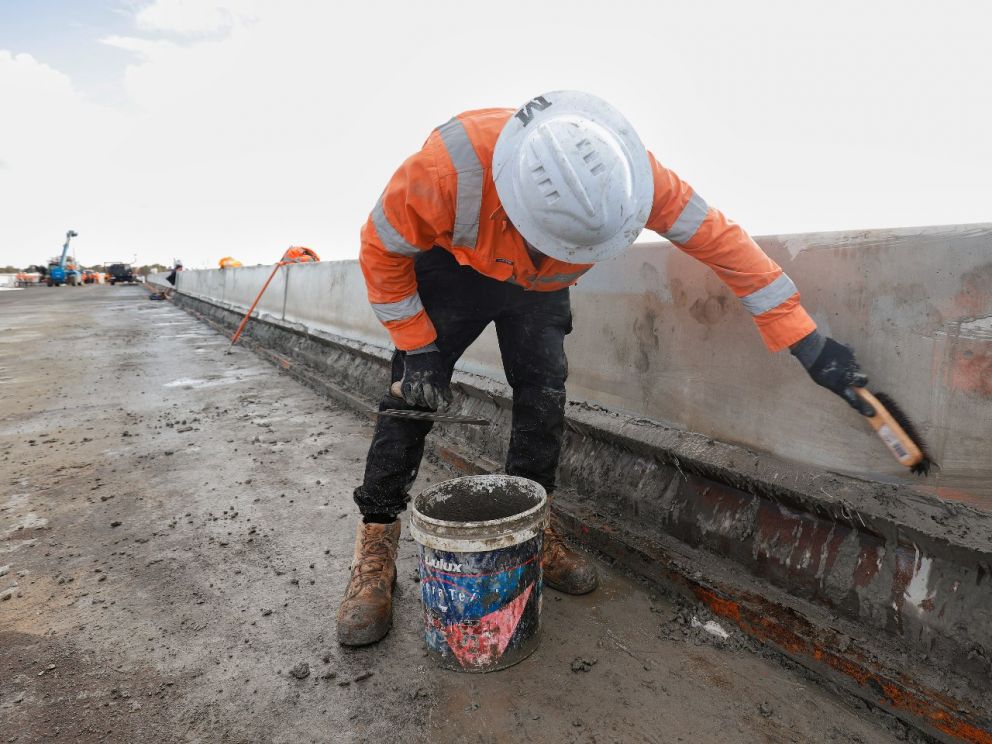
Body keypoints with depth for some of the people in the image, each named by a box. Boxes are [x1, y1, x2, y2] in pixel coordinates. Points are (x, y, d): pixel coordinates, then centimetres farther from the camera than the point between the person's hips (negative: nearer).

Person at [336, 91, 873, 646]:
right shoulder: (450, 163, -41)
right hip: (452, 270, -2)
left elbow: (720, 238, -26)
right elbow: (383, 248, -22)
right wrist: (418, 347, -21)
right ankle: (377, 541, 1)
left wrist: (808, 344, -26)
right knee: (414, 391, -12)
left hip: (540, 285, 2)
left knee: (545, 396, -7)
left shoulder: (624, 167, -34)